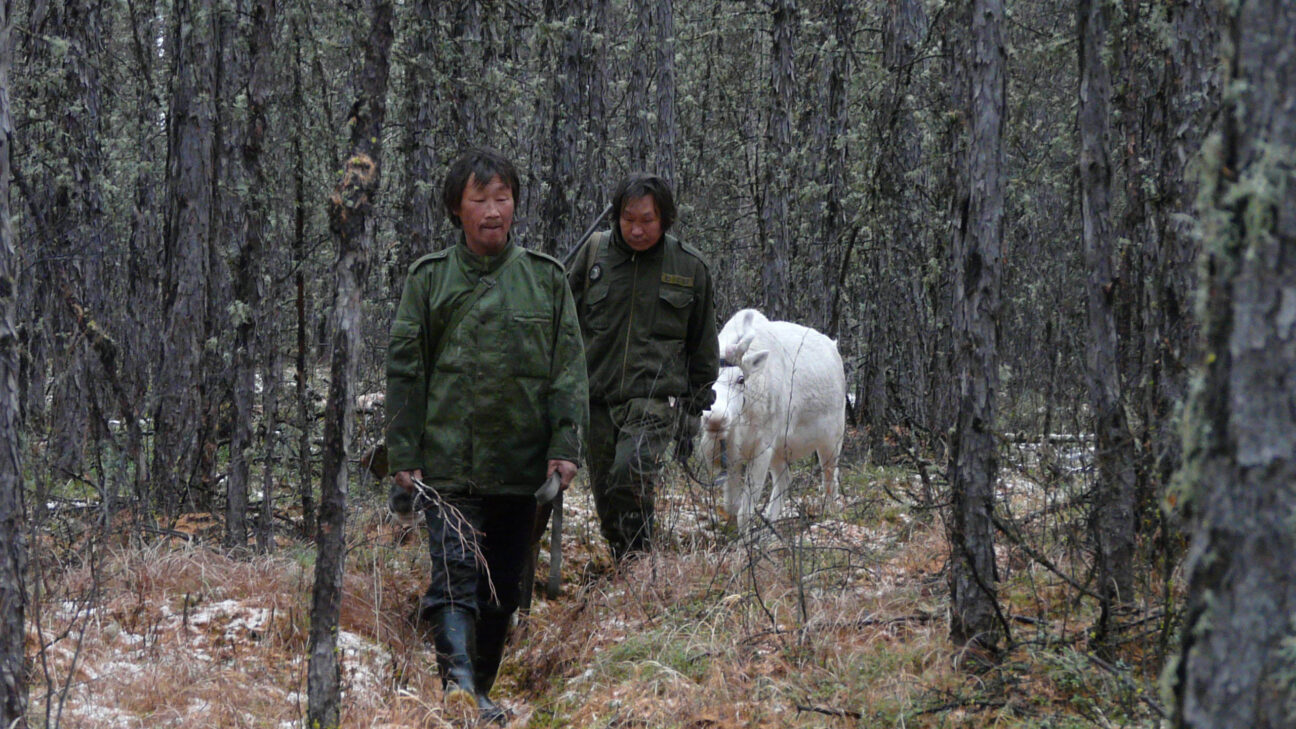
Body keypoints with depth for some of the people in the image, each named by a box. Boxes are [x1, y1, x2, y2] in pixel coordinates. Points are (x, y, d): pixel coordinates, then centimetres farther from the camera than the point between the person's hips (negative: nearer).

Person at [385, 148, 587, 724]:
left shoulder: (546, 278, 8)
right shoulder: (430, 278, 5)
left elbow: (569, 369, 7)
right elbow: (404, 370, 5)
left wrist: (565, 447, -4)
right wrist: (403, 455, -1)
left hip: (520, 465, 2)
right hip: (448, 462, -2)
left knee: (504, 586, 9)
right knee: (455, 572, -17)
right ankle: (458, 681, -26)